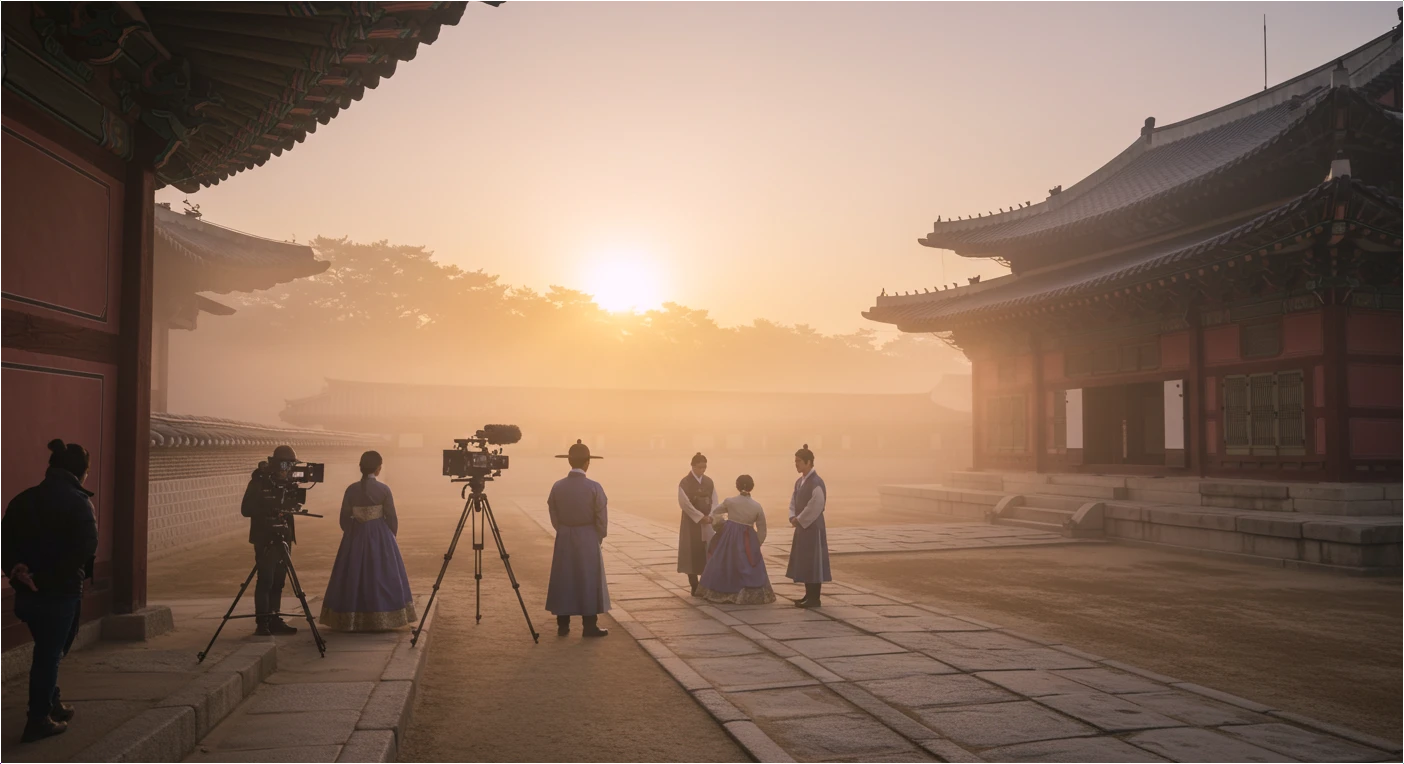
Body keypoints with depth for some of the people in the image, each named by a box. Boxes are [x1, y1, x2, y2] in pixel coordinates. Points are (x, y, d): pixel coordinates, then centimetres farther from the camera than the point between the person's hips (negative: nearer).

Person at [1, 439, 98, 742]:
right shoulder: (78, 501, -13)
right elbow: (86, 546, -25)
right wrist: (50, 577, -19)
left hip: (26, 592, 6)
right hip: (60, 593, -6)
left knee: (46, 651, 23)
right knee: (50, 654, 6)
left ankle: (50, 703, 37)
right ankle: (39, 721, 13)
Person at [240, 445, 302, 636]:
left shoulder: (287, 483, 9)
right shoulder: (259, 482, -7)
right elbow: (246, 509, -11)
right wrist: (269, 510, -21)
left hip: (283, 538, 5)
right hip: (265, 539, -5)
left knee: (278, 581, 6)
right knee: (265, 580, -7)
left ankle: (274, 620, 12)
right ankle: (262, 622, -3)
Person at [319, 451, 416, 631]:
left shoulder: (351, 489, -2)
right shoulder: (383, 489, -10)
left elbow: (344, 519, 3)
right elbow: (392, 519, -5)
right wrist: (390, 538, 12)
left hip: (354, 538, 3)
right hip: (379, 538, -3)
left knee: (353, 578, 10)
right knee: (382, 577, 6)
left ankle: (352, 621, 13)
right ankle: (381, 620, 5)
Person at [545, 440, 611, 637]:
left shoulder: (557, 486, -5)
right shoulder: (594, 487, -14)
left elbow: (554, 517, 3)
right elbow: (602, 519, -9)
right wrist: (599, 538, 8)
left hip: (563, 540, 3)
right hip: (588, 540, -3)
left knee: (563, 580, 11)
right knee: (588, 581, 6)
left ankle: (563, 625, 15)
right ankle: (590, 626, 9)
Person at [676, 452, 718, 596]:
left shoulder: (709, 482, 8)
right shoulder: (685, 483, -8)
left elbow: (714, 501, 6)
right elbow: (685, 503, -14)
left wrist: (710, 517, -10)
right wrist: (701, 517, -15)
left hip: (707, 523, 4)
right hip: (691, 522, -4)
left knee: (707, 553, 3)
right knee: (693, 553, -3)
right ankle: (694, 587, 3)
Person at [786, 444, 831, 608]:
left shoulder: (816, 482, -18)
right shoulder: (800, 481, 11)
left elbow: (815, 507, -22)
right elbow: (793, 501, 15)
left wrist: (799, 520, -14)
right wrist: (793, 518, -2)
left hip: (813, 527, -9)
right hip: (802, 526, 9)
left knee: (813, 561, -3)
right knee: (803, 561, 14)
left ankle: (814, 599, 4)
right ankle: (809, 595, 23)